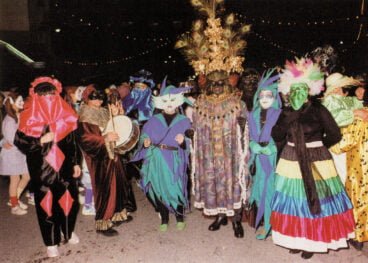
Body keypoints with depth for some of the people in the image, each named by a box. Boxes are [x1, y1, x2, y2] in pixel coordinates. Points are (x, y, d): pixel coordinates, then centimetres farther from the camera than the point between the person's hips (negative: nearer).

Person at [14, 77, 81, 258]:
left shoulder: (64, 114, 3)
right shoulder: (30, 117, -6)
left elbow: (72, 141, 8)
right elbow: (20, 142, -6)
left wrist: (76, 162, 7)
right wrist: (40, 141, -21)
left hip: (64, 166, 3)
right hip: (42, 169, -3)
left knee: (68, 198, 9)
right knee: (47, 202, 4)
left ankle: (69, 231, 35)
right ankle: (51, 242, 21)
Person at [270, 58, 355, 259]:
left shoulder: (319, 110, -9)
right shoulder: (286, 112, 5)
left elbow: (335, 135, -7)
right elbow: (276, 135, -2)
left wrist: (317, 146, 3)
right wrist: (288, 119, -13)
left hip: (316, 162, -4)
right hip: (291, 160, 4)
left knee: (314, 200, 3)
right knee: (294, 199, 8)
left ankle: (313, 241, 17)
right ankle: (296, 238, 24)